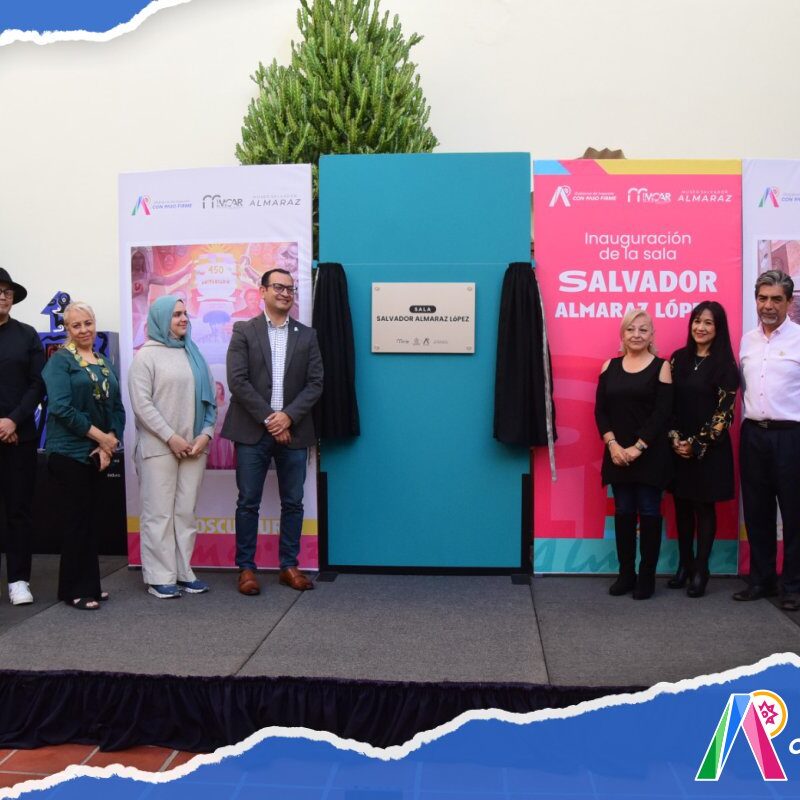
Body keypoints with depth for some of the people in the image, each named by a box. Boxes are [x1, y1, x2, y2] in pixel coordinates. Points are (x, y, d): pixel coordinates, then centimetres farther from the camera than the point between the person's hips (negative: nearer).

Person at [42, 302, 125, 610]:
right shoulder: (60, 360, -5)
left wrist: (110, 443, -6)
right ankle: (75, 591, 11)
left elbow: (117, 408, 10)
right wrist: (101, 436, -14)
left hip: (97, 454, 6)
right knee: (77, 523, 0)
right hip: (69, 454, -6)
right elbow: (61, 407, -16)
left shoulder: (104, 364, 14)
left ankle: (89, 585, 22)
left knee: (91, 522, 12)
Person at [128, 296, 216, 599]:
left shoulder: (193, 353, 13)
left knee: (186, 511, 8)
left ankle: (183, 572, 15)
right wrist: (171, 437, -13)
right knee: (159, 512, -1)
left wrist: (205, 434, -2)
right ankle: (160, 577, 6)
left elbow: (209, 398, 11)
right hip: (159, 447, -5)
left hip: (194, 447, 5)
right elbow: (141, 403, -9)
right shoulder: (146, 355, -2)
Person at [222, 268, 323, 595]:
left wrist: (288, 416, -11)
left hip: (293, 431, 2)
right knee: (248, 503, 3)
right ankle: (246, 568, 12)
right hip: (252, 431, -2)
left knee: (292, 503, 7)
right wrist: (267, 419, -12)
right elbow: (237, 380, -7)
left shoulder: (306, 335, 9)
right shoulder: (244, 331, 3)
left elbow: (315, 383, 2)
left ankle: (289, 566, 18)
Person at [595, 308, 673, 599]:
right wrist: (613, 444, -10)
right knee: (623, 512, 8)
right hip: (617, 453, 3)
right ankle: (626, 574, 18)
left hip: (651, 454, -3)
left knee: (649, 512, 3)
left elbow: (663, 414, -8)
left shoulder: (661, 367, -2)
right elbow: (600, 411, 3)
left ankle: (647, 576, 13)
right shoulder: (610, 367, 8)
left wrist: (637, 448, -14)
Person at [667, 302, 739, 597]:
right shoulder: (678, 358, 6)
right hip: (678, 447, 4)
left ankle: (701, 570, 14)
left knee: (704, 507, 4)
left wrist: (697, 444, -11)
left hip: (709, 448, -4)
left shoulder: (725, 365, -6)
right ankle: (684, 564, 22)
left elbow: (724, 411, -9)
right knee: (682, 506, 10)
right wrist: (675, 439, -6)